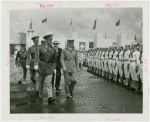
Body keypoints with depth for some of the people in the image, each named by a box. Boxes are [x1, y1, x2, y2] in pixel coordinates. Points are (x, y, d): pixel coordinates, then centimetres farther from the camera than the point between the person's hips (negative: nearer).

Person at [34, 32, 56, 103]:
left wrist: (54, 68, 15)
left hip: (49, 68, 0)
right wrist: (36, 65, -22)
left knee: (49, 83, -11)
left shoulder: (53, 50, 2)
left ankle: (50, 97, -19)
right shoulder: (41, 48, -3)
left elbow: (54, 59, 11)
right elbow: (37, 57, -8)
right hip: (42, 67, 0)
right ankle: (40, 94, 33)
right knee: (41, 82, 14)